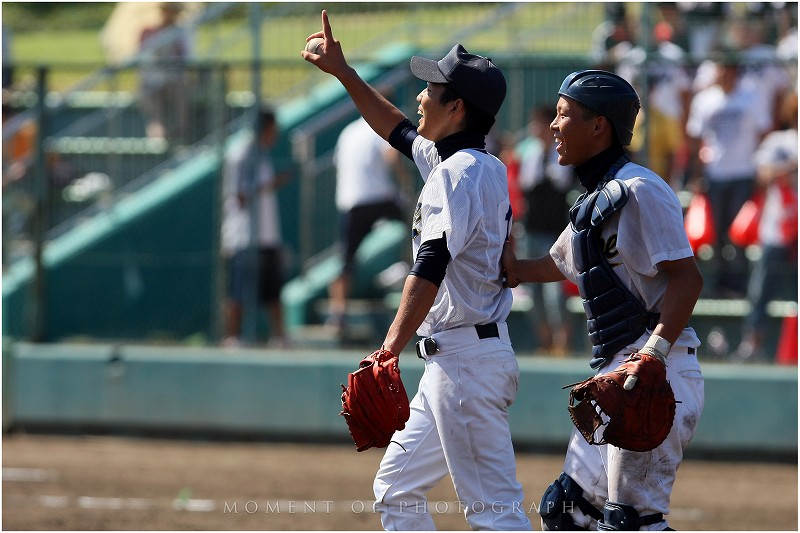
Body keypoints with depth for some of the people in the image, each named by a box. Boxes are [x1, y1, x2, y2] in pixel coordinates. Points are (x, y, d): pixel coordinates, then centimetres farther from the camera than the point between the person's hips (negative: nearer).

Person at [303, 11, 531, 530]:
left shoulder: (458, 173, -15)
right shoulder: (484, 166, 16)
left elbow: (431, 266, -27)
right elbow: (399, 130, 34)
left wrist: (391, 349, -36)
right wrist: (343, 72, 34)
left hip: (467, 363, -11)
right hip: (454, 364, 11)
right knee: (397, 488, 15)